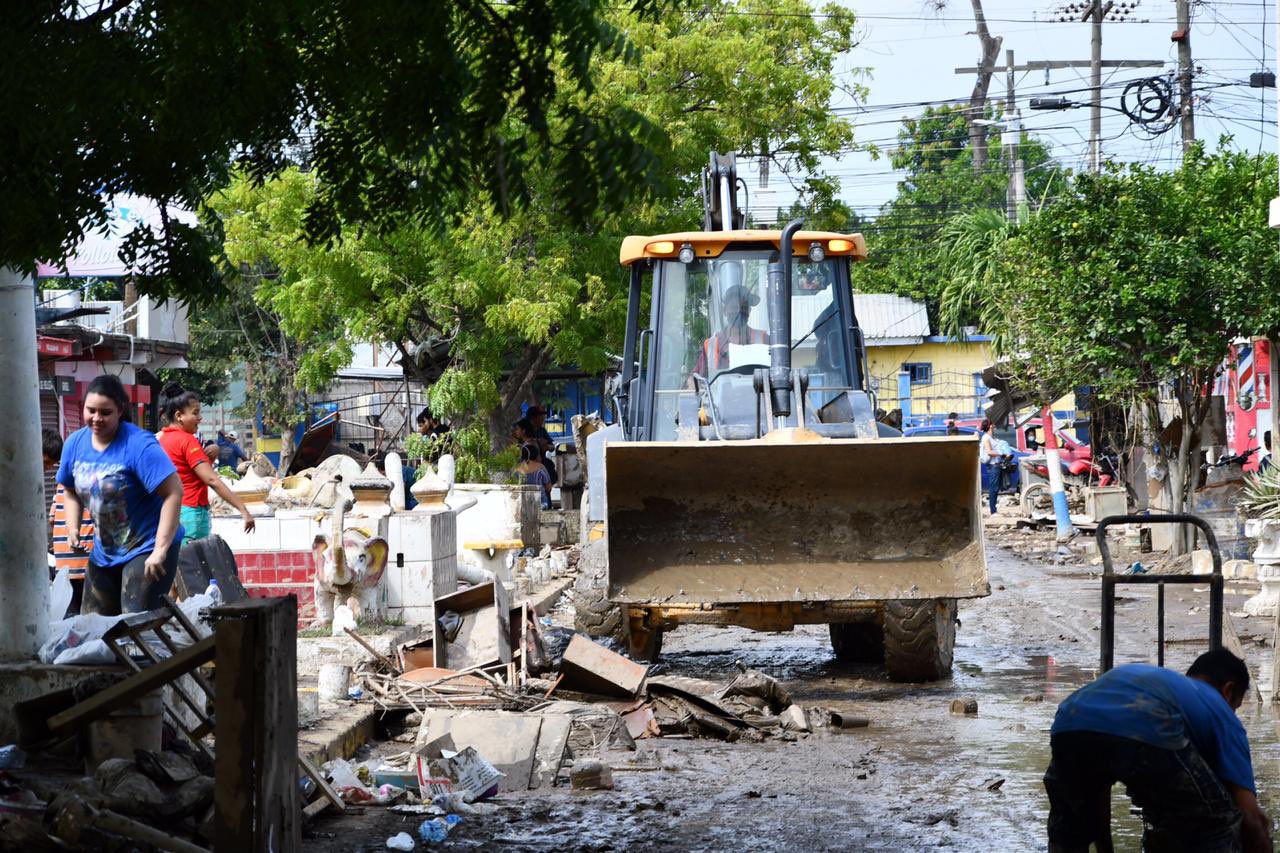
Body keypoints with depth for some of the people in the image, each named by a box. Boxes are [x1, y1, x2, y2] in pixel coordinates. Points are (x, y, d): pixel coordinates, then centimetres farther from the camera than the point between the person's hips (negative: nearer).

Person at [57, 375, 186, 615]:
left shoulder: (139, 445, -22)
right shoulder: (75, 443, -1)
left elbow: (174, 492, -26)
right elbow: (71, 491, 16)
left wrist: (160, 550, -28)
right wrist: (73, 527, -2)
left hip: (147, 550, -7)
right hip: (104, 551, 7)